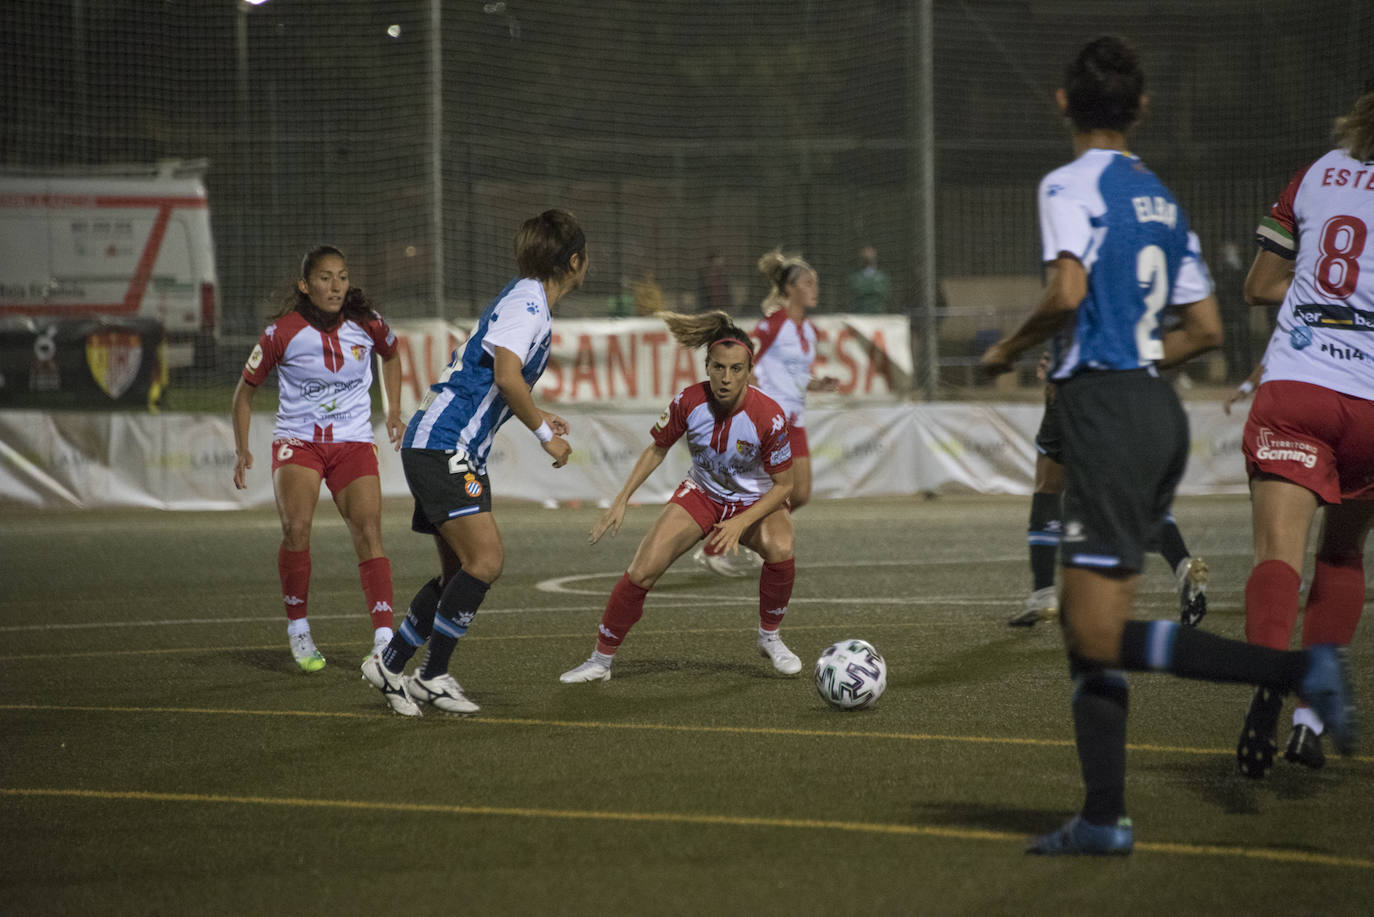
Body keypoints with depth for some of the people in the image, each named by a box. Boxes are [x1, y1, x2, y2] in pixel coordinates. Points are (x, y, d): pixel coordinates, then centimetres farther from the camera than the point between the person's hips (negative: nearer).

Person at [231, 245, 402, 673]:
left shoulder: (367, 324, -3)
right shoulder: (283, 332, -10)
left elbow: (390, 355, 22)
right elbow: (246, 389, 2)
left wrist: (393, 411, 14)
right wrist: (241, 448, -5)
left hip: (353, 443, 2)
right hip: (297, 440, -2)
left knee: (368, 533, -14)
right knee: (296, 527, -23)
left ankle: (384, 641, -18)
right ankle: (298, 629, -6)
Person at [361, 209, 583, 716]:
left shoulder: (527, 302, 18)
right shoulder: (526, 304, -14)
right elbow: (507, 376, -28)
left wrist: (539, 419, 24)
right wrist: (545, 434, -17)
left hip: (449, 452, 11)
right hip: (442, 447, -11)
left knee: (461, 571, 11)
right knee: (486, 559, -16)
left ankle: (389, 664, 17)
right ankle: (433, 674, -10)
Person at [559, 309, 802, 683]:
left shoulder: (768, 416, -28)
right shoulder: (689, 401, -21)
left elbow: (784, 485, -17)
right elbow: (657, 449, -2)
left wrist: (741, 523, -29)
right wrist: (622, 499, -9)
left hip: (756, 502, -2)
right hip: (701, 495, 2)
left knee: (780, 550, -35)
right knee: (641, 573, -15)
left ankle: (770, 636, -8)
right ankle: (601, 659, 4)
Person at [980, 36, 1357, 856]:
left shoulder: (1072, 185, -6)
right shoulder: (1162, 198, 16)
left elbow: (1066, 294, -20)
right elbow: (1206, 329, 16)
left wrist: (1009, 349, -3)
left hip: (1108, 413, -8)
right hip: (1160, 411, 8)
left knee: (1100, 636, -10)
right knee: (1086, 625, 12)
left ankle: (1297, 668, -20)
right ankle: (1104, 817, 8)